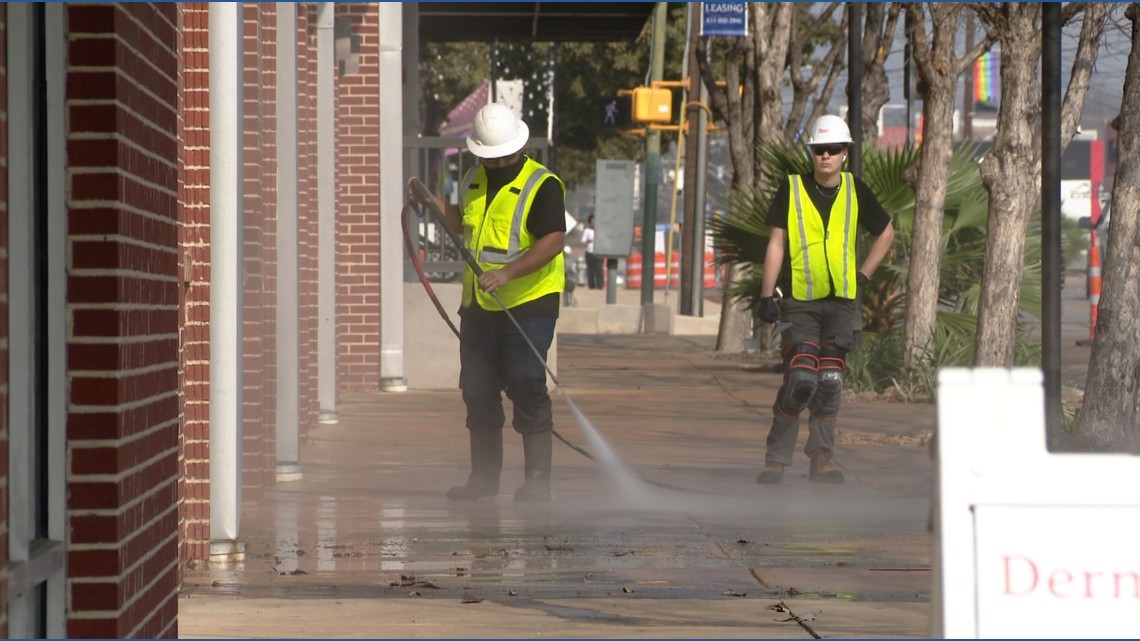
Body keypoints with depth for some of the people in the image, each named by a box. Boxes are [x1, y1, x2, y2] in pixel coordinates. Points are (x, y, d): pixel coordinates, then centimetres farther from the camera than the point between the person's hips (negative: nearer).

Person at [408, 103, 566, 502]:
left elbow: (554, 241, -20)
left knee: (526, 387, -10)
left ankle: (537, 480, -5)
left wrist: (508, 273, -29)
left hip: (528, 305, -7)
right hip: (478, 305, 7)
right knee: (478, 391, 9)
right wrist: (433, 203, 14)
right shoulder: (474, 183, 13)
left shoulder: (542, 185, -10)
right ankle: (484, 477, 19)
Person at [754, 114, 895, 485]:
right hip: (799, 301, -2)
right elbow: (776, 243, 2)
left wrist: (863, 275, 11)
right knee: (801, 379, -14)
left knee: (830, 382, -1)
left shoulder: (855, 191, 6)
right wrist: (767, 295, -3)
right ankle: (776, 460, -5)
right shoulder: (792, 190, 0)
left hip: (841, 301, 3)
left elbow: (886, 233, 20)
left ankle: (821, 458, 10)